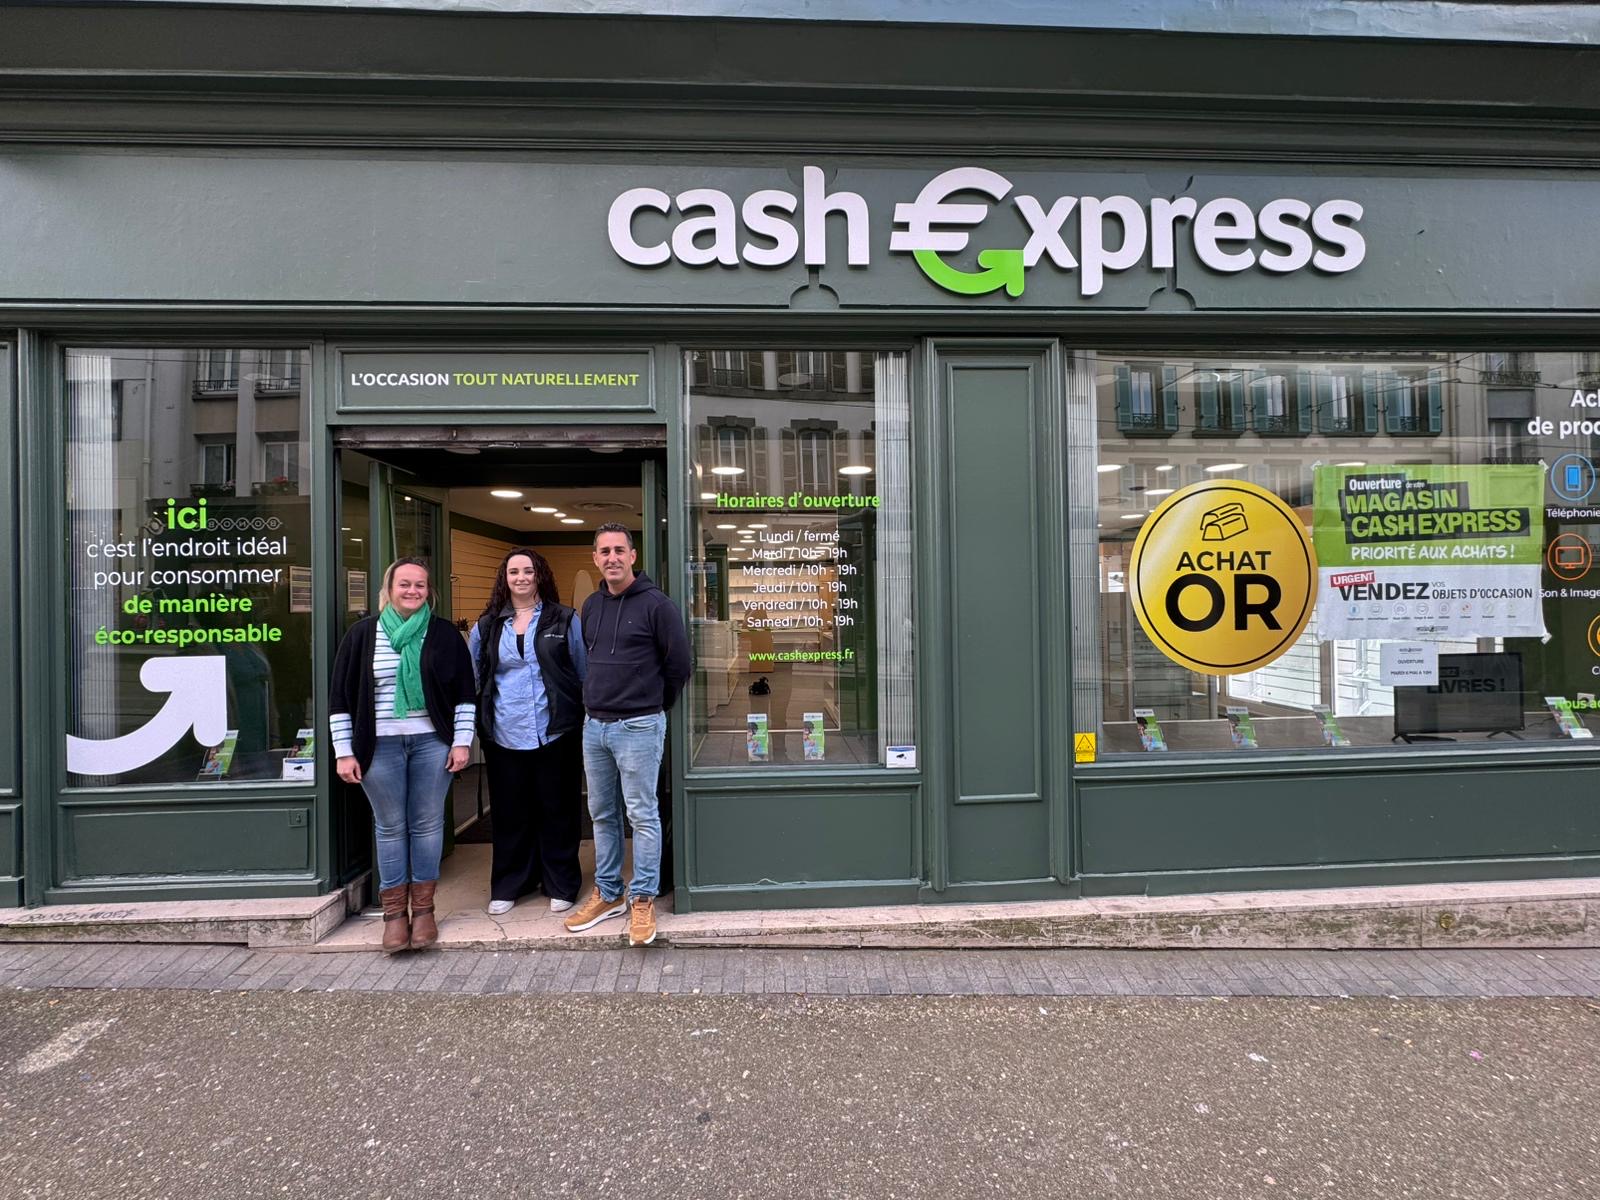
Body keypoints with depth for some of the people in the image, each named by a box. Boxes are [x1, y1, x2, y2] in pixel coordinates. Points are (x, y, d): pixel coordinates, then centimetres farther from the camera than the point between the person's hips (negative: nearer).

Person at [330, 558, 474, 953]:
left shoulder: (445, 634, 3)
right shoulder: (362, 633, 2)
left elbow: (463, 692, 4)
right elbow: (341, 697, 3)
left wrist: (462, 741, -2)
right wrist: (344, 752, -1)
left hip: (432, 742, 0)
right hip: (381, 745, 0)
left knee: (427, 824, 5)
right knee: (390, 827, 6)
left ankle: (423, 908, 17)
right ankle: (394, 912, 16)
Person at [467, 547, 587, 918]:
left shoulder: (565, 620, 2)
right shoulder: (487, 626, 9)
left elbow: (585, 675, 4)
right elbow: (472, 679, 17)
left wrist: (588, 726, 0)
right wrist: (475, 723, 11)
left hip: (554, 733, -2)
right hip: (504, 735, 2)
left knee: (557, 811, 7)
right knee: (510, 814, 11)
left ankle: (561, 886, 21)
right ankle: (507, 886, 26)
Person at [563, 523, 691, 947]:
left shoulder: (656, 604, -9)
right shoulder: (591, 606, 11)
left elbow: (678, 665, -6)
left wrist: (653, 705, 4)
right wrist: (597, 700, 15)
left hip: (638, 727, -6)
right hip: (594, 725, 7)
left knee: (641, 815, 0)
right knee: (602, 814, 14)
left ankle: (643, 899, 12)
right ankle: (608, 893, 27)